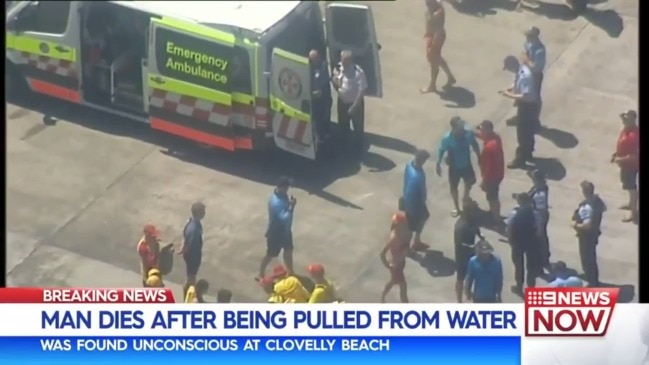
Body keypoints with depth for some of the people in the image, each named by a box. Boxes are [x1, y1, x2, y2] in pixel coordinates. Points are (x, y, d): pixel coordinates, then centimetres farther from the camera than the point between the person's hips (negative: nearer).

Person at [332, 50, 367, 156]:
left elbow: (362, 90, -24)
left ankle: (358, 152, 24)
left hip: (355, 103, -6)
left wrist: (354, 106, -24)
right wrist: (335, 81, -18)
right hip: (342, 102, 6)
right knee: (343, 127, 22)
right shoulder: (338, 68, -7)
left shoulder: (358, 72, -27)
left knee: (358, 128, 7)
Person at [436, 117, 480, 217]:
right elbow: (441, 151, -15)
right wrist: (438, 165, -8)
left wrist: (479, 158, 5)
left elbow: (475, 145, -5)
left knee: (469, 182, 26)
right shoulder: (447, 138, -32)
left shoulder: (469, 133, -25)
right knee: (454, 187, 17)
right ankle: (456, 208, 43)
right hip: (454, 167, -3)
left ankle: (465, 200, 59)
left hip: (466, 164, 3)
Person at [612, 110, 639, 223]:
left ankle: (634, 212, 18)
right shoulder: (626, 129, -4)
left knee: (631, 186, 5)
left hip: (631, 164, -9)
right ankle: (631, 204, 46)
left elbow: (634, 156, -31)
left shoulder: (634, 135, -34)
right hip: (625, 163, 9)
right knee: (629, 185, 26)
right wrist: (616, 154, 4)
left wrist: (620, 159, -24)